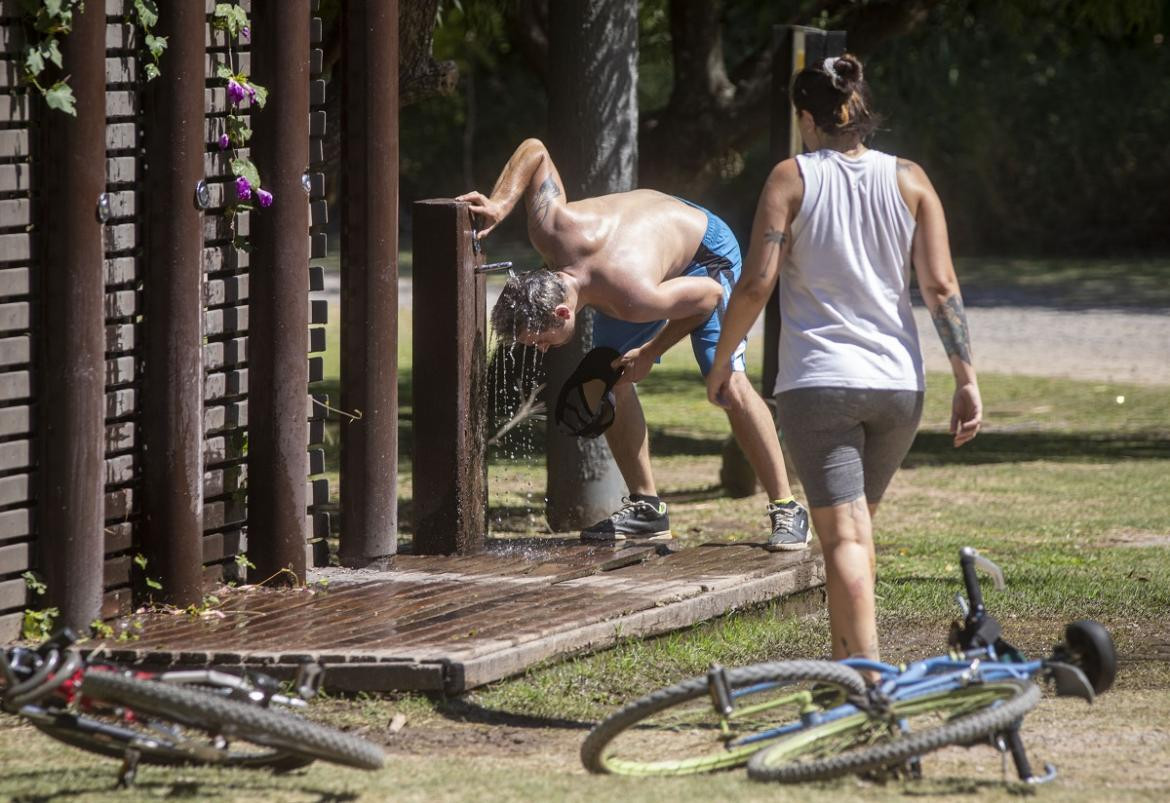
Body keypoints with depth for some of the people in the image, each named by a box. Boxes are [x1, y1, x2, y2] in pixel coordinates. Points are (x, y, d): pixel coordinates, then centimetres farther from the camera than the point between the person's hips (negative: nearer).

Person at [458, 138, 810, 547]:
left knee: (728, 382, -18)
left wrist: (651, 352, -21)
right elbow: (535, 150, -20)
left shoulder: (635, 300, -45)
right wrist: (499, 205, -31)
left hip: (703, 248, -7)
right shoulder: (551, 231, -33)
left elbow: (710, 293, -29)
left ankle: (787, 509, -11)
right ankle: (646, 507, 9)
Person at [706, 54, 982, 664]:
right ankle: (844, 661, 30)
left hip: (818, 384, -4)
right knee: (858, 527, 21)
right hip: (898, 384, 4)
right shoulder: (908, 180, 5)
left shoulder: (791, 179, -3)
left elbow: (756, 284, -7)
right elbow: (940, 286, -1)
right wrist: (966, 379, 1)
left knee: (843, 537, -9)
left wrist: (720, 363, 5)